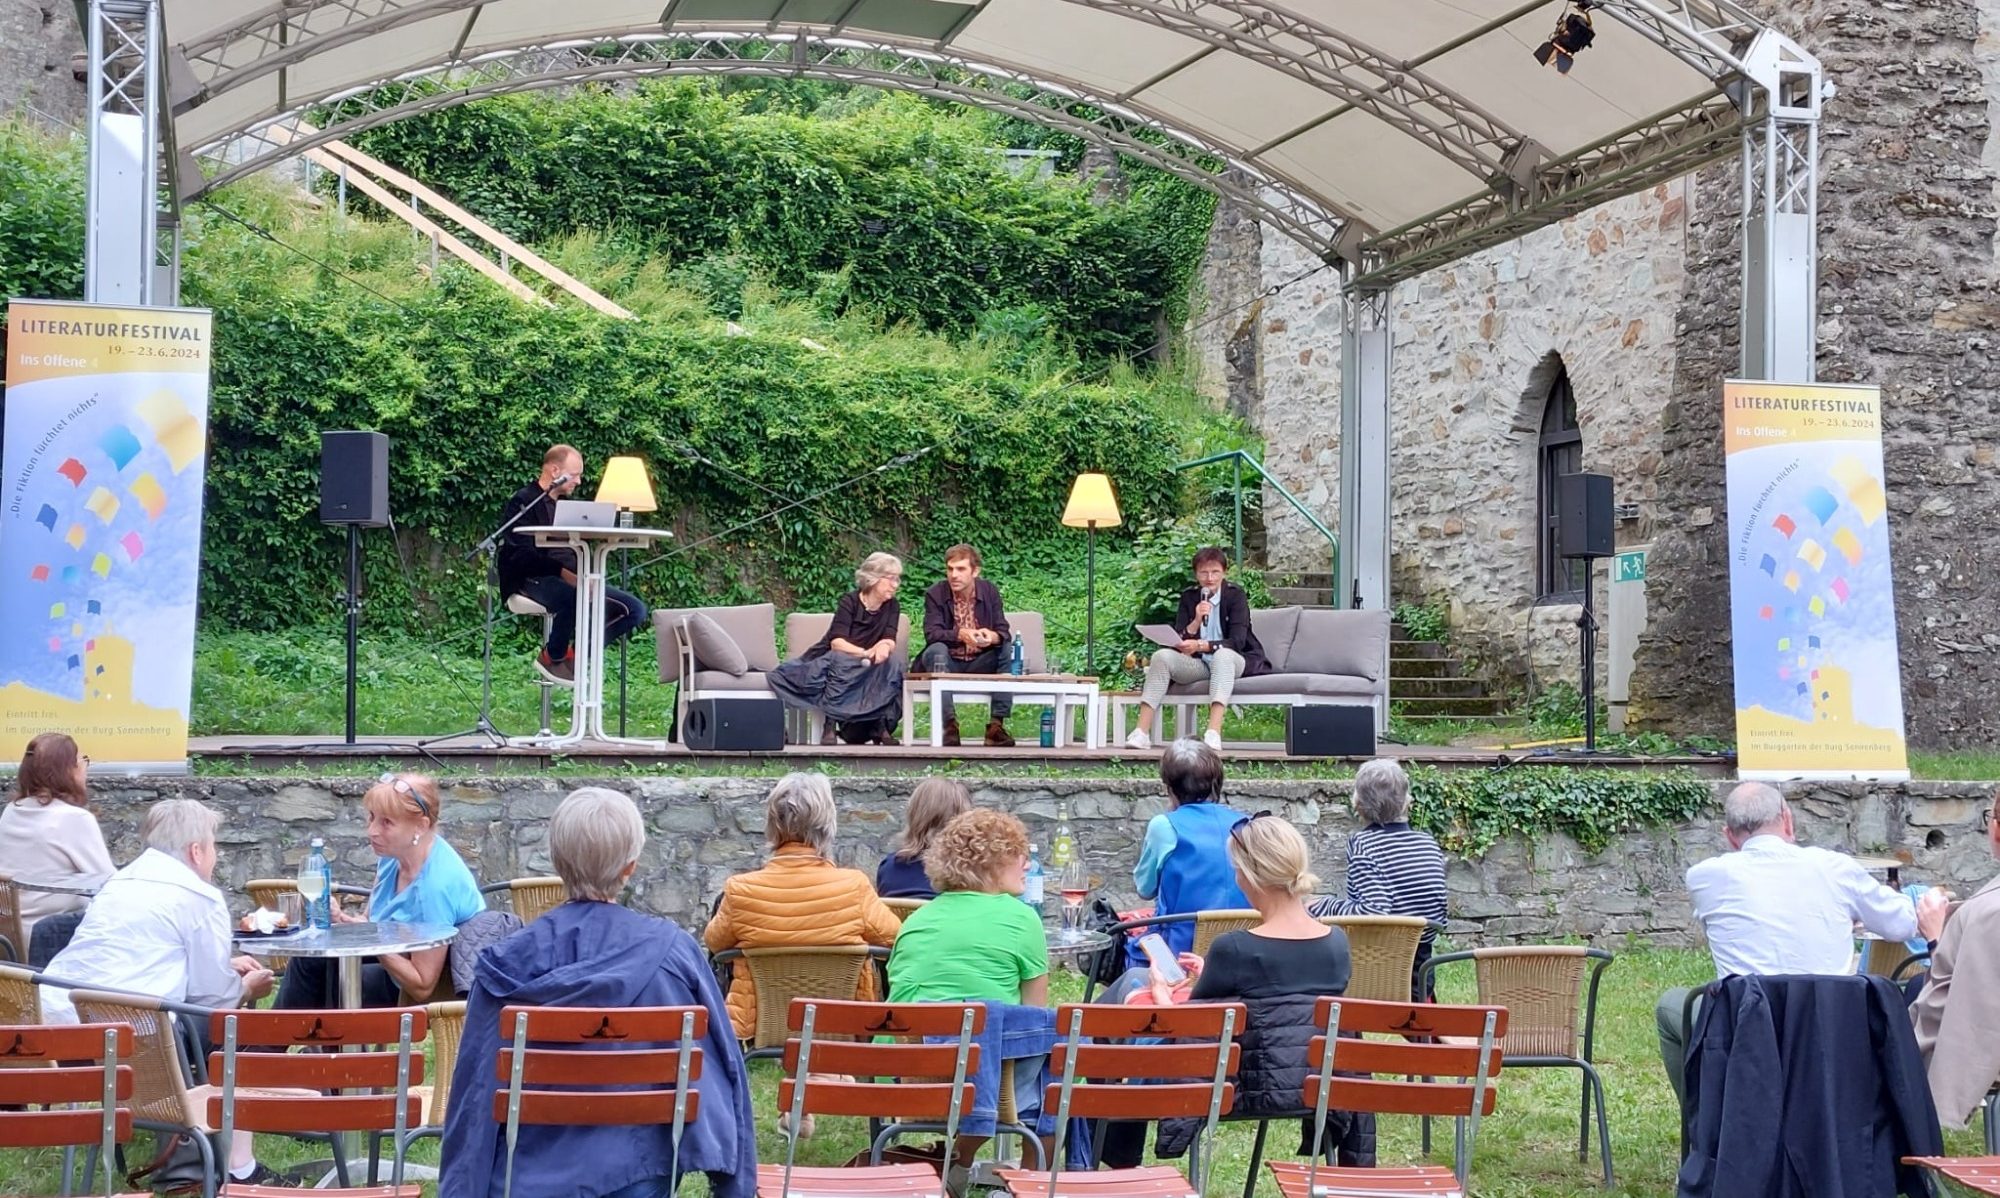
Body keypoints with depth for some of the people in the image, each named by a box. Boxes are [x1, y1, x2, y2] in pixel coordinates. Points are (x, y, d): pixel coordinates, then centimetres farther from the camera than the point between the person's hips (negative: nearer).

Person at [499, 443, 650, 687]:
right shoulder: (523, 502, -3)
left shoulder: (566, 504, 24)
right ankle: (553, 657, -13)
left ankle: (575, 652, -2)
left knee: (634, 609, -8)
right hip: (532, 580, -8)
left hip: (571, 581, 8)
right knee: (574, 598, -41)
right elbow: (522, 556, -16)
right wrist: (562, 572, -29)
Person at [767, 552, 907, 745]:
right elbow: (837, 642, -22)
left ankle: (881, 725, -24)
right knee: (840, 659, -37)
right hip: (830, 662, -4)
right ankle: (830, 725, -39)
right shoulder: (849, 602, -11)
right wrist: (865, 653, -39)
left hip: (866, 669, 4)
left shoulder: (891, 606, 1)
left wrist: (884, 646, -34)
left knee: (892, 661, -25)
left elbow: (890, 641, -9)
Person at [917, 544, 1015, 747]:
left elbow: (1004, 632, -5)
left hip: (980, 665, 2)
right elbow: (931, 634, -17)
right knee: (936, 651, -33)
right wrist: (959, 634, -37)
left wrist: (993, 637, -31)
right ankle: (949, 724, -34)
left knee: (1010, 650, -23)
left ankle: (996, 725, -26)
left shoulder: (990, 591, -1)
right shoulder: (935, 593, -7)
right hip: (948, 664, -2)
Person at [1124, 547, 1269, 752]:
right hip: (1198, 665, 4)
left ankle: (1214, 733, -51)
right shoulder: (1189, 597, 7)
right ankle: (1142, 733, -29)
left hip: (1234, 663, -4)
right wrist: (1196, 621, -18)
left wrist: (1200, 646, -28)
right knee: (1162, 657, -22)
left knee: (1222, 655, -38)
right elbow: (1179, 642, 0)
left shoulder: (1235, 595, -5)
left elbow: (1237, 641, -16)